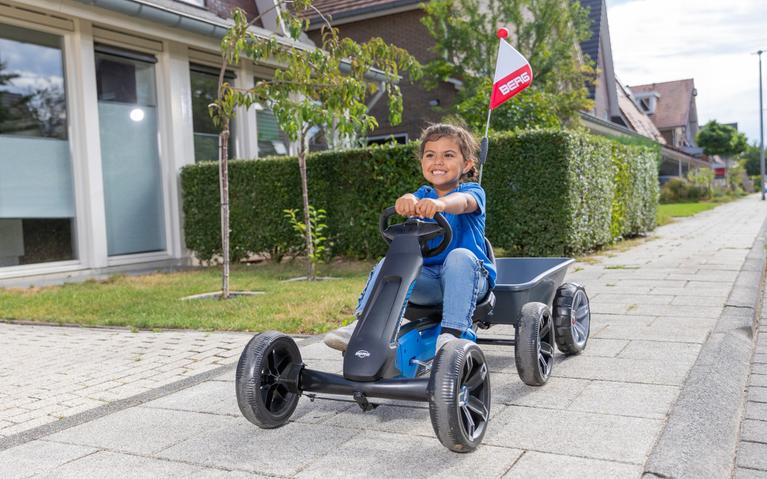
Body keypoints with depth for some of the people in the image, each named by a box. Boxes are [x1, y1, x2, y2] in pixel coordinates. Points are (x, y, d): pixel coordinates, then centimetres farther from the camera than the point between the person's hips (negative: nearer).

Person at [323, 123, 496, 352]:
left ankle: (451, 333, -38)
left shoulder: (472, 191, -1)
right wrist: (408, 200, -42)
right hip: (428, 278, 4)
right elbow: (417, 200, -15)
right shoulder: (423, 194, 12)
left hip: (467, 278, -3)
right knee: (388, 263, -18)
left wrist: (441, 203, -52)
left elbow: (463, 202, -28)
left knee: (460, 256, -34)